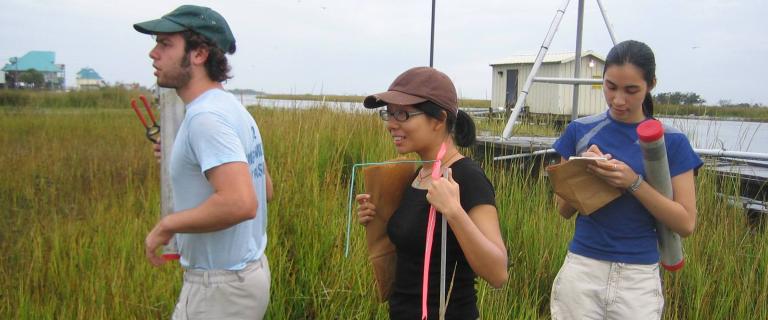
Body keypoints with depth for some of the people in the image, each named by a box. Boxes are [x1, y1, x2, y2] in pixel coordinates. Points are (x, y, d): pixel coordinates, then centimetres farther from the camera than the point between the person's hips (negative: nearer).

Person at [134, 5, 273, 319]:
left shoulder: (206, 116, -22)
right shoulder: (231, 107, 8)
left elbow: (241, 203, -34)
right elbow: (265, 188, 15)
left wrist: (167, 225, -20)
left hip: (222, 285, -10)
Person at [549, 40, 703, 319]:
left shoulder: (671, 141, -4)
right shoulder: (581, 131, 0)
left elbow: (686, 223, -5)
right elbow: (564, 209, 6)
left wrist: (634, 182, -18)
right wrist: (583, 173, -13)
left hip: (639, 276, -1)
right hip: (582, 268, 1)